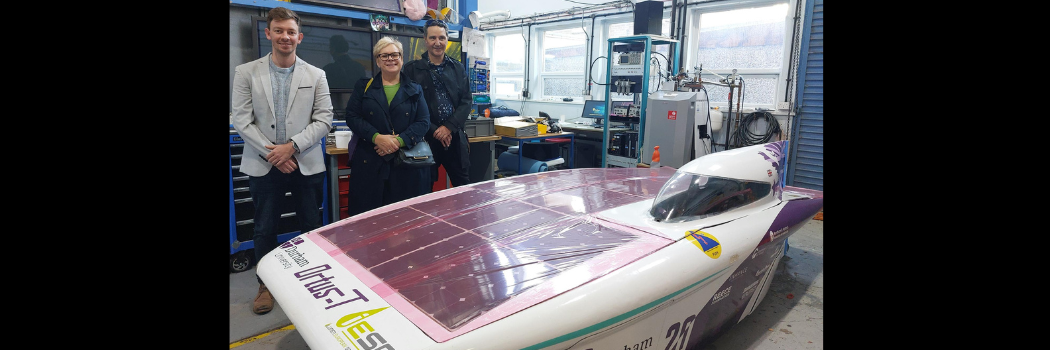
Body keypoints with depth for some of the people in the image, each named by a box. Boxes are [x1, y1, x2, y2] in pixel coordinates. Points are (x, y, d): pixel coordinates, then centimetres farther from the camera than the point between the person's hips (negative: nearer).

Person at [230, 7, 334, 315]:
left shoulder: (316, 76, 4)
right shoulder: (246, 73, 2)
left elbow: (323, 119, -2)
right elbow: (241, 120, -2)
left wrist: (292, 146, -13)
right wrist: (272, 154, -11)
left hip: (307, 165, 0)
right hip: (263, 166, 0)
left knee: (312, 227, 8)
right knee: (265, 229, 10)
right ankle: (266, 285, 28)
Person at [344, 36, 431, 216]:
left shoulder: (414, 90, 12)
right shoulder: (363, 87, 12)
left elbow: (424, 121, 3)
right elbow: (352, 117, 3)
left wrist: (400, 141, -13)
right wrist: (377, 137, -13)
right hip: (370, 163, 0)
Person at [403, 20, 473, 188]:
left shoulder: (458, 68, 11)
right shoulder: (412, 69, 1)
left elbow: (466, 102, 5)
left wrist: (449, 127, -8)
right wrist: (434, 131, -11)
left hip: (455, 135, 3)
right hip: (426, 136, -2)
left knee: (463, 185, 8)